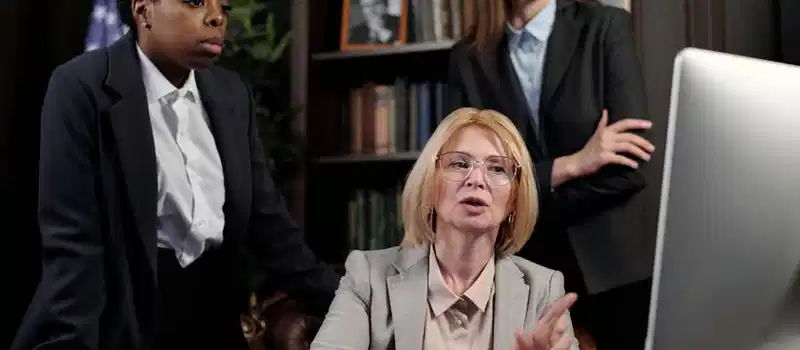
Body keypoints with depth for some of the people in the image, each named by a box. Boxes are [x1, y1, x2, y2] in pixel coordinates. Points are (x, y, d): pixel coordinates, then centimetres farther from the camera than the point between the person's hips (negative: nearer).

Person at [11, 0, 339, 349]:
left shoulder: (231, 93, 4)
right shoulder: (83, 88, -13)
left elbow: (264, 219, 6)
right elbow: (72, 240, -18)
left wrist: (342, 299, 0)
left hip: (218, 312, 6)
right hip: (127, 316, -6)